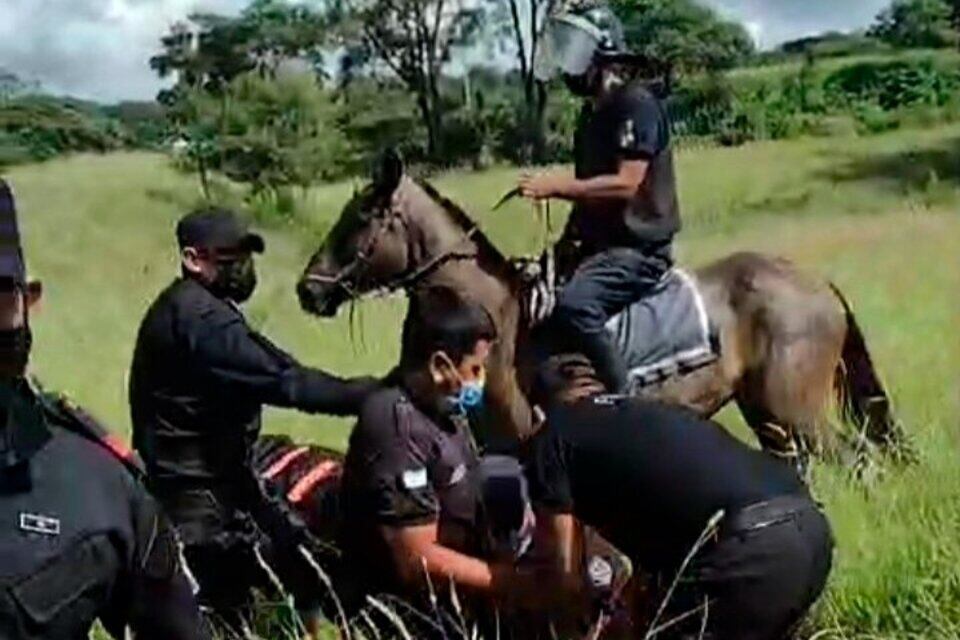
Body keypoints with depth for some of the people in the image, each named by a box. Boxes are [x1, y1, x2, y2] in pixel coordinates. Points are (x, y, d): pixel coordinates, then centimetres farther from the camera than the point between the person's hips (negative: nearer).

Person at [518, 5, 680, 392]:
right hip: (601, 244, 10)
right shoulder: (593, 112, 15)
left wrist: (557, 186, -23)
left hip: (637, 248, -10)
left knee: (574, 306, -32)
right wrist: (568, 238, 9)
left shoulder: (636, 104, -14)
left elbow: (626, 183, -23)